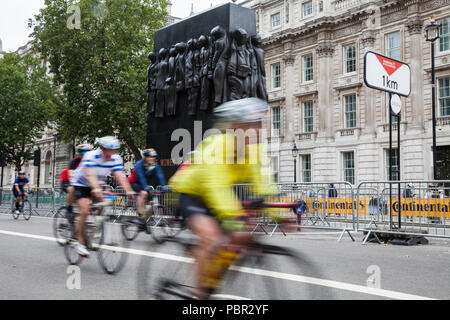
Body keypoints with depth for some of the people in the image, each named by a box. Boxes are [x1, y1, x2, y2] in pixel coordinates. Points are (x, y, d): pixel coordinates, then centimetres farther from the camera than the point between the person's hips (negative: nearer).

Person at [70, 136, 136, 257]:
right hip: (80, 184, -5)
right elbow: (90, 175, -43)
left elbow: (120, 176, -26)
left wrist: (129, 191, -43)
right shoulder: (91, 156, -30)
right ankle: (80, 242, -9)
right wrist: (96, 189, -61)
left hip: (97, 185, 5)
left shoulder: (116, 159, -16)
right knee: (85, 211, -20)